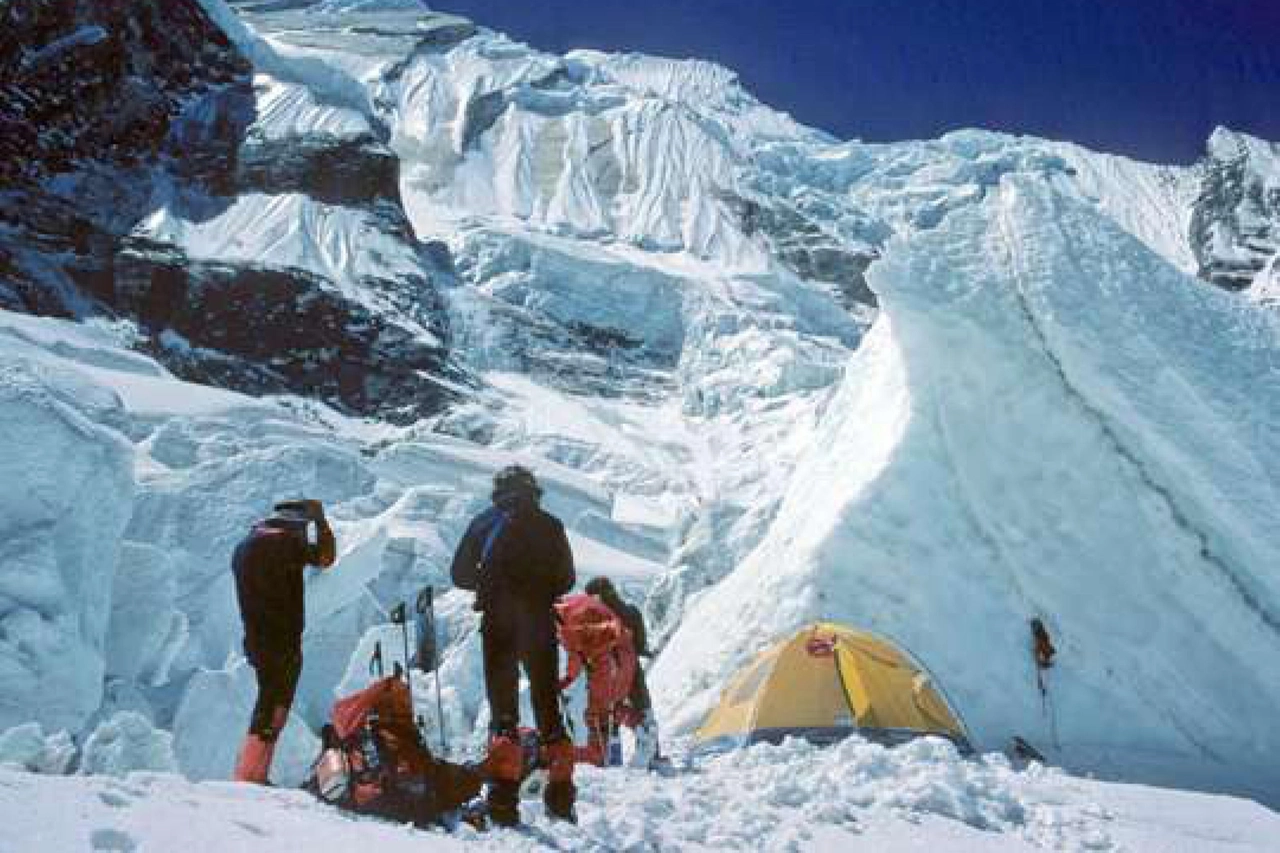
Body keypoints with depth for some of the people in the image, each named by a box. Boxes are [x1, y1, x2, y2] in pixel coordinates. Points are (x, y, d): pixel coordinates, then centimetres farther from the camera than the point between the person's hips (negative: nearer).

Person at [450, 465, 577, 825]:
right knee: (547, 701, 10)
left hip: (498, 621, -1)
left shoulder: (485, 522, 6)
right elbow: (567, 579, 8)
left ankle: (504, 796, -11)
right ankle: (560, 794, 9)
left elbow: (459, 574, 6)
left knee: (502, 700, 0)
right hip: (540, 622, 1)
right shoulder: (550, 525, 7)